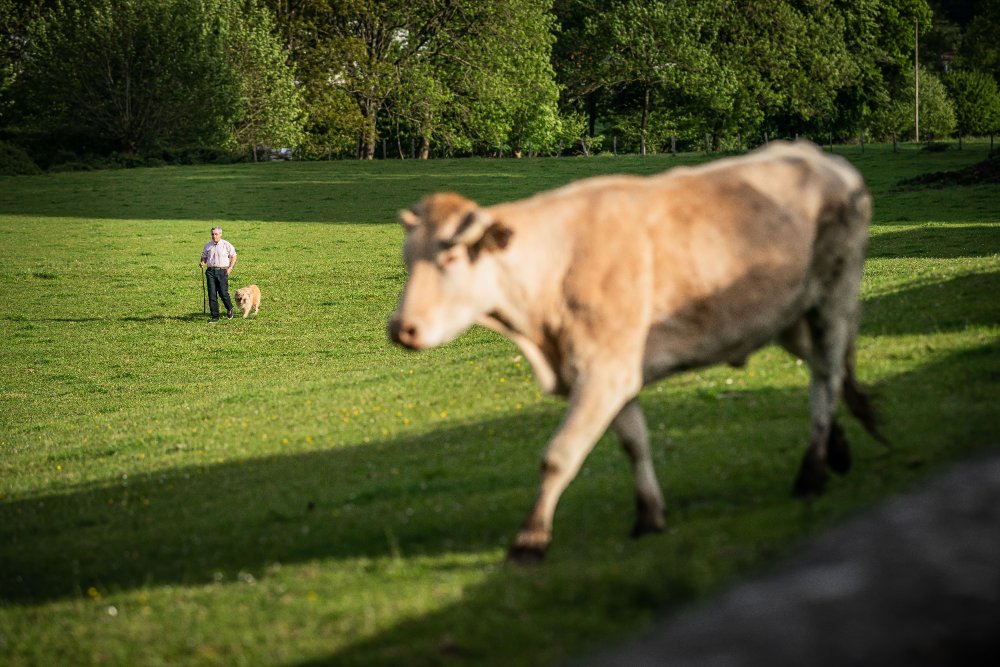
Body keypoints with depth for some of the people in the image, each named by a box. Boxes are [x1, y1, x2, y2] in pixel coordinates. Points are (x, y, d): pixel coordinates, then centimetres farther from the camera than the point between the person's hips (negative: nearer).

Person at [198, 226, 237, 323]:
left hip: (222, 271, -3)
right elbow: (204, 256, 21)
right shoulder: (207, 246, 12)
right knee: (212, 294, -4)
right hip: (210, 271, 3)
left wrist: (230, 268, -2)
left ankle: (229, 309, 22)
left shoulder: (226, 245, 2)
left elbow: (233, 257, 8)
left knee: (223, 293, -9)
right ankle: (215, 317, 2)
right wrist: (202, 262, -2)